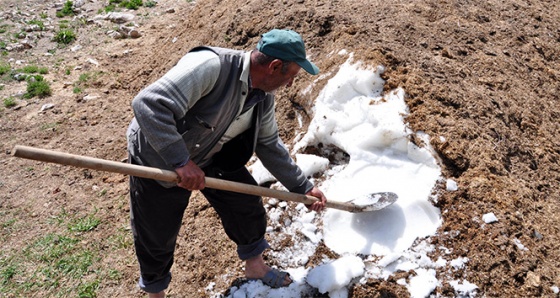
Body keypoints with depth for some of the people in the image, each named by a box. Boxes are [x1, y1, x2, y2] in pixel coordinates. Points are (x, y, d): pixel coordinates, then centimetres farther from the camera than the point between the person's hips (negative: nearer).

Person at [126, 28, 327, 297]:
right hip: (159, 159, -6)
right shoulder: (210, 66, -35)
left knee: (247, 204, 8)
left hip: (211, 156, 6)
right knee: (157, 237, 9)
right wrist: (181, 161, -41)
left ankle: (254, 267, 36)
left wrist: (303, 187, 7)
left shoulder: (263, 97, -9)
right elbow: (149, 104, -40)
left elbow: (269, 145, 5)